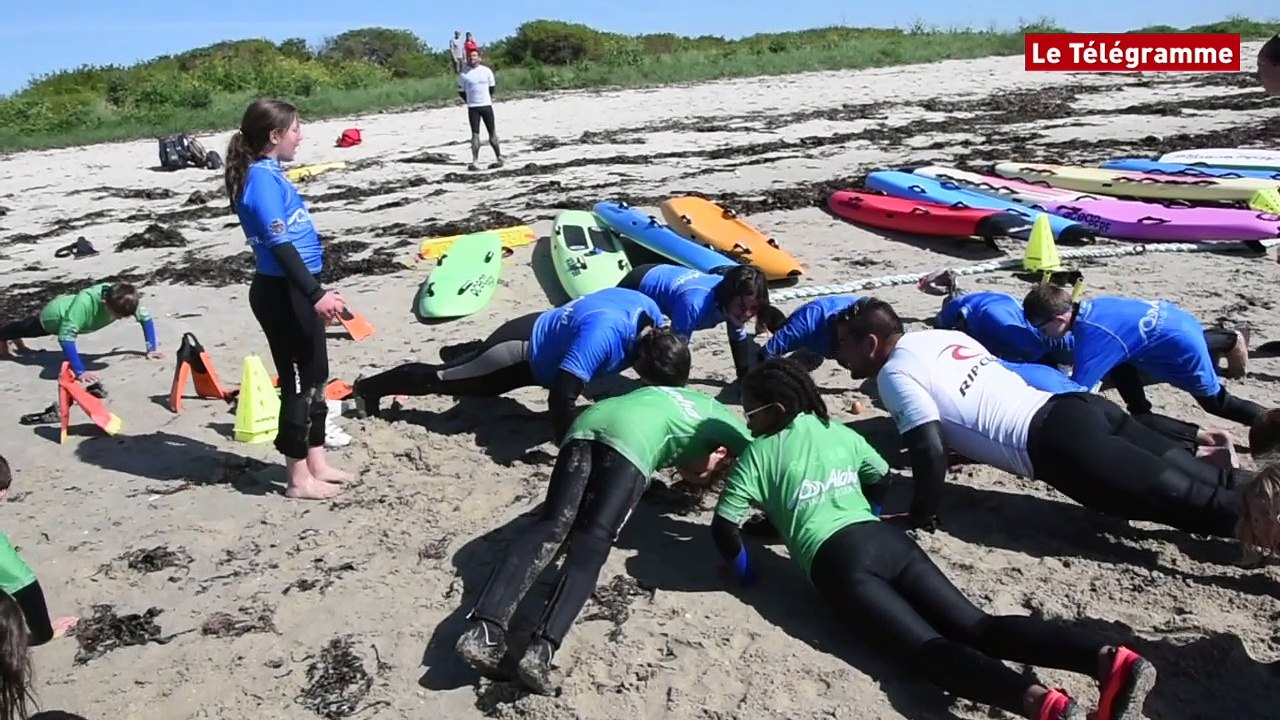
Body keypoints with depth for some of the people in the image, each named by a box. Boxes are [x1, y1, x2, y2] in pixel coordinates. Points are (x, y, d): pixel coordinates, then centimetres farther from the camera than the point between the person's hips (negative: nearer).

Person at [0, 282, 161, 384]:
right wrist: (80, 372, -54)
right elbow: (66, 336, -50)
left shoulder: (125, 300, -37)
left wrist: (152, 349, -27)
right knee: (27, 328, 31)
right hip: (55, 314, -5)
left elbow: (145, 317, -21)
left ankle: (17, 340, 70)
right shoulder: (84, 303, -52)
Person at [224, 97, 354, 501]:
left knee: (316, 377, 16)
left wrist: (316, 291, 26)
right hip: (282, 293, -10)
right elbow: (279, 244, -24)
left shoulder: (271, 175, 14)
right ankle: (300, 479, 9)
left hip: (295, 290, 10)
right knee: (298, 381, -2)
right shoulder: (262, 178, -15)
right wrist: (315, 293, -30)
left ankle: (317, 465, 27)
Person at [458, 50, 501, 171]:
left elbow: (492, 87, 12)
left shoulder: (486, 71, 1)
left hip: (487, 105, 1)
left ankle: (499, 158, 17)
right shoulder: (463, 74, -1)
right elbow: (461, 92, 8)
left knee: (492, 133, 6)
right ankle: (475, 162, -9)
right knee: (475, 134, -6)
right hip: (472, 108, 0)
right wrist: (469, 100, 8)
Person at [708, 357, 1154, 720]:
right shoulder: (840, 433, 26)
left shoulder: (758, 454, 10)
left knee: (929, 649, -20)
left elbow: (724, 527, 5)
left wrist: (743, 573, 22)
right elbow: (881, 478, 38)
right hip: (890, 539, 6)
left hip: (838, 561, -6)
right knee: (977, 627, -7)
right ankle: (1111, 660, -26)